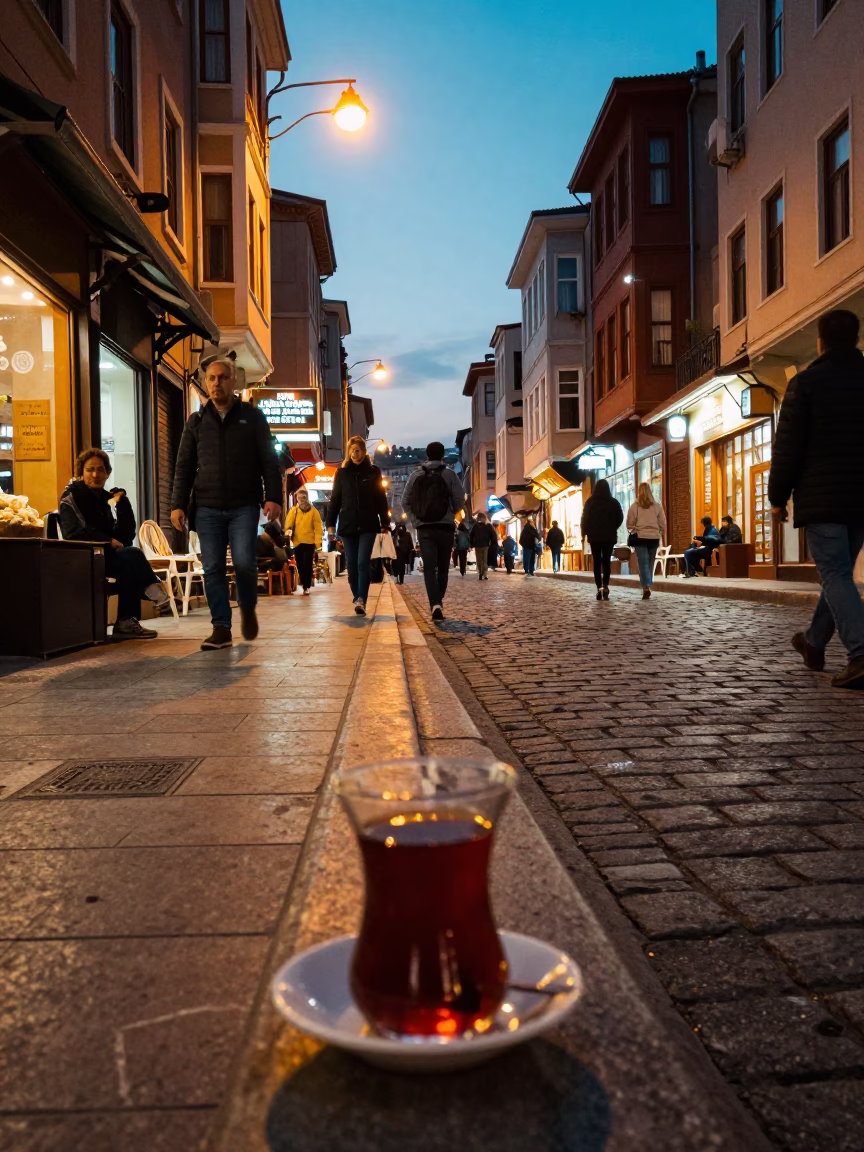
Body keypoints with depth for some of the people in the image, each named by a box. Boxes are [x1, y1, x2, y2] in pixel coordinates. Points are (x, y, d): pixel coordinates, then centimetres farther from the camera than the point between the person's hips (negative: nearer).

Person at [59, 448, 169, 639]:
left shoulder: (107, 498, 14)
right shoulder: (70, 498, 0)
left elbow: (127, 535, 2)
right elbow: (74, 533, -15)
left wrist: (121, 504, -9)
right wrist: (108, 541, -19)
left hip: (107, 555, 5)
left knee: (129, 565, -29)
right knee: (131, 556, -30)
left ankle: (126, 622, -29)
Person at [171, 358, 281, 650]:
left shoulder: (252, 417, 6)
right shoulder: (196, 421, 12)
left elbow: (269, 461, 2)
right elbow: (184, 467, 11)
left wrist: (273, 497, -10)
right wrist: (178, 504, 1)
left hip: (244, 506, -2)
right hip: (206, 508, 3)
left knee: (244, 562, -13)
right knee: (212, 569, -1)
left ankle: (248, 609, 16)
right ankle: (221, 629, 5)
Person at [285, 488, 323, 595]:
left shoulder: (313, 511, -1)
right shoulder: (293, 511, 5)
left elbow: (318, 528, -4)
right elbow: (288, 524, -4)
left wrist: (317, 543, -11)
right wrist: (288, 531, -27)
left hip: (310, 542, -3)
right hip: (297, 542, 3)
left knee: (308, 564, -5)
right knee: (300, 565, 8)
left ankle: (306, 587, 0)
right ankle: (305, 585, 21)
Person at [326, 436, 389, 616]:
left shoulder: (373, 471, 4)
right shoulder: (342, 472, 7)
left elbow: (381, 498, 6)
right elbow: (335, 499, 7)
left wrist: (385, 522, 2)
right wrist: (330, 523, 1)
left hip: (368, 525, -2)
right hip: (347, 525, 2)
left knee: (363, 562, -12)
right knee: (352, 565, 6)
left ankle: (361, 600, -17)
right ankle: (358, 599, 18)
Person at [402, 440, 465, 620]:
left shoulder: (415, 475, 3)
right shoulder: (449, 474, -2)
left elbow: (405, 501, 2)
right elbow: (460, 500, -5)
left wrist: (415, 519, 11)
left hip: (424, 528, 1)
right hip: (445, 527, -1)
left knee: (429, 567, -2)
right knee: (443, 567, 14)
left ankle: (435, 604, -18)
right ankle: (439, 601, 19)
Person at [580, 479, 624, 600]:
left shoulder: (590, 502, -2)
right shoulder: (613, 502, 1)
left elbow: (585, 518, -5)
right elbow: (620, 518, 3)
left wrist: (584, 533, 6)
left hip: (594, 536, -1)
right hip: (609, 536, 1)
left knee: (597, 562, 2)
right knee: (607, 561, 6)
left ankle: (599, 588, -6)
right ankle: (605, 586, -8)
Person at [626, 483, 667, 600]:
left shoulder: (635, 506, -3)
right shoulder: (657, 506, 2)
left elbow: (629, 524, 0)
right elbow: (663, 524, 4)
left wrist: (633, 532, 19)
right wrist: (663, 537, 16)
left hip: (640, 538, -2)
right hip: (654, 538, 2)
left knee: (643, 564, -4)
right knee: (650, 564, 13)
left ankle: (646, 588, -19)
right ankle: (647, 587, 19)